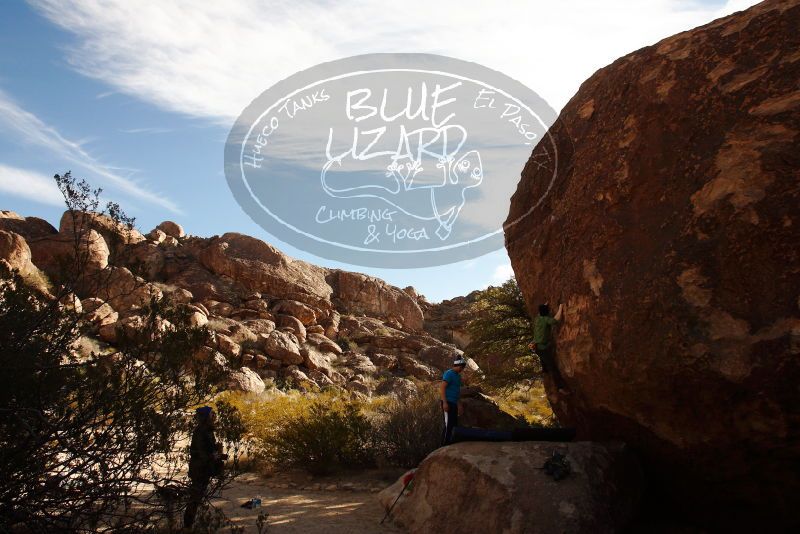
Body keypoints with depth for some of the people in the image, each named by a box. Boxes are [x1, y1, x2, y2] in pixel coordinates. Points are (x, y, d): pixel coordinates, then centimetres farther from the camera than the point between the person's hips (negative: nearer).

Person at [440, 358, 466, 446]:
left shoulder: (458, 376, 17)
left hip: (453, 404, 9)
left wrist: (460, 405, 25)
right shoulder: (449, 374, -11)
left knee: (454, 425, 12)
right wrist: (445, 403, -24)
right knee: (448, 426, -8)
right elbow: (442, 388, -18)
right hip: (448, 403, -9)